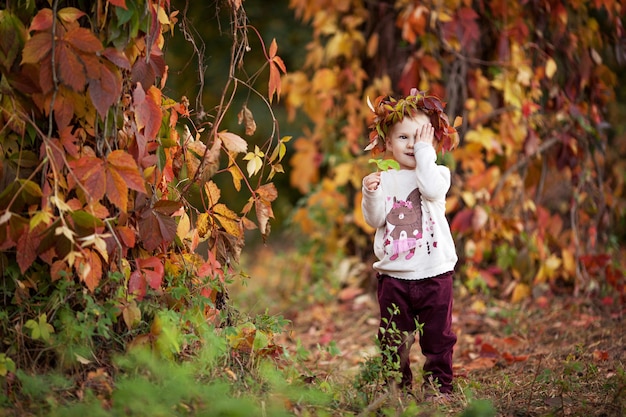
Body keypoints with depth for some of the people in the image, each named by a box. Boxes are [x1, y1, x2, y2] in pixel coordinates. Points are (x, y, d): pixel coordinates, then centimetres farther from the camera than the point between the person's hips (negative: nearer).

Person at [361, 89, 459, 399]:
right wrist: (371, 194, -20)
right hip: (394, 274, 2)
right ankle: (397, 388, 20)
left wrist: (425, 152, -16)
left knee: (437, 336, 6)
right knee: (393, 339, 8)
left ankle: (438, 387, 17)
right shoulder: (384, 179, 4)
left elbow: (431, 189, -23)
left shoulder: (438, 173, 1)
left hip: (433, 272, -2)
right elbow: (374, 219, -2)